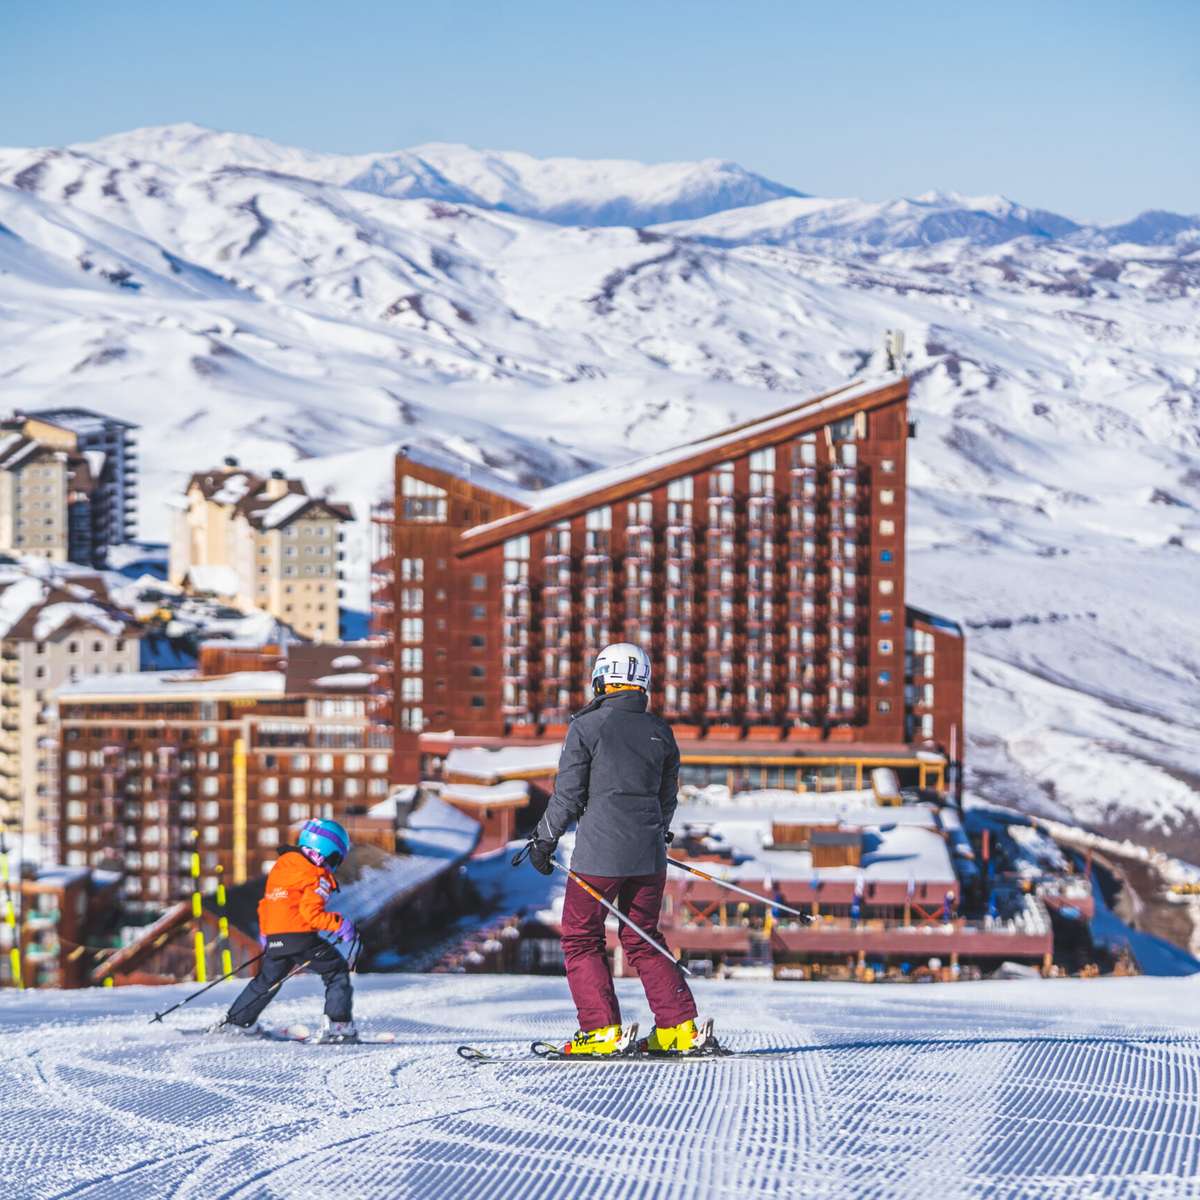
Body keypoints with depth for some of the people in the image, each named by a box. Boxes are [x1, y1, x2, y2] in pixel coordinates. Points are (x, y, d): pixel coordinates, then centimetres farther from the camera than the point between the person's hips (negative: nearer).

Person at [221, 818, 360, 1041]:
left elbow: (266, 902, 22)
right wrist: (340, 925, -13)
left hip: (274, 938, 7)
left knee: (267, 980, 25)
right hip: (300, 936, -7)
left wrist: (265, 933, 32)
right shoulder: (317, 876, -9)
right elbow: (311, 912, -19)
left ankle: (237, 1020, 27)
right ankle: (338, 1024, -6)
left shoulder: (281, 864, 16)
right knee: (337, 971, 4)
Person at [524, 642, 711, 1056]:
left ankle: (603, 1030, -2)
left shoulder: (587, 726, -7)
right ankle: (680, 1026, 10)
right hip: (649, 854, 5)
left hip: (600, 852, -5)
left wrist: (544, 840, 5)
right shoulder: (660, 731, 7)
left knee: (581, 939, 7)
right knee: (642, 940, 17)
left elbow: (568, 794, -7)